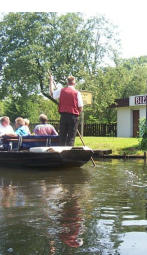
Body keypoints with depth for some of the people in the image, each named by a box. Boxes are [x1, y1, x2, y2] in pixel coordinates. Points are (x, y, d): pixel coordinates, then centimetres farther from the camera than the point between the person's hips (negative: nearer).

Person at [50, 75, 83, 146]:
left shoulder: (61, 90, 2)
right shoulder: (77, 93, -5)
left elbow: (52, 94, 21)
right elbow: (80, 108, -6)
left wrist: (51, 82, 31)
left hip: (63, 116, 3)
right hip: (73, 116, -3)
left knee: (62, 136, 12)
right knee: (71, 137, 1)